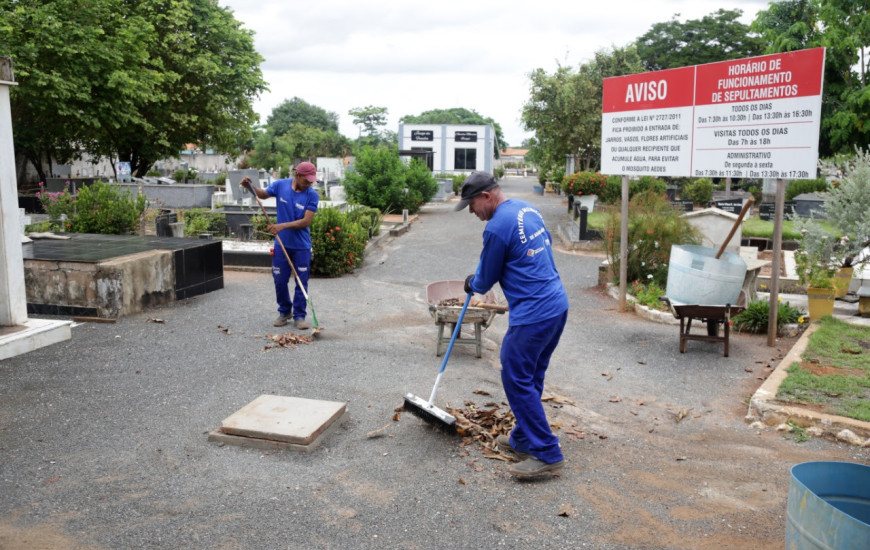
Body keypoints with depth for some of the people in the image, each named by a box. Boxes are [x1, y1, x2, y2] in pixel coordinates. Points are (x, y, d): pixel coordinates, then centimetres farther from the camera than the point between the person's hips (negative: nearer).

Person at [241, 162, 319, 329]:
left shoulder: (312, 195, -12)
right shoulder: (280, 185, -4)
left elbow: (306, 222, -18)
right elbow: (263, 194, 16)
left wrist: (283, 226, -25)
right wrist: (250, 186, -3)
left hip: (302, 246, -2)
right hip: (282, 244, 2)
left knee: (301, 282, 3)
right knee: (280, 280, 9)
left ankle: (299, 316, 15)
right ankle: (284, 312, 27)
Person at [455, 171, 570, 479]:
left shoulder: (497, 227, -15)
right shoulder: (528, 209, 12)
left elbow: (487, 278, -3)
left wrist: (472, 284, 21)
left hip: (533, 316, -10)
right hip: (557, 305, 10)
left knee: (517, 380, -1)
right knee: (530, 379, 18)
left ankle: (547, 454, 3)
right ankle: (523, 440, 28)